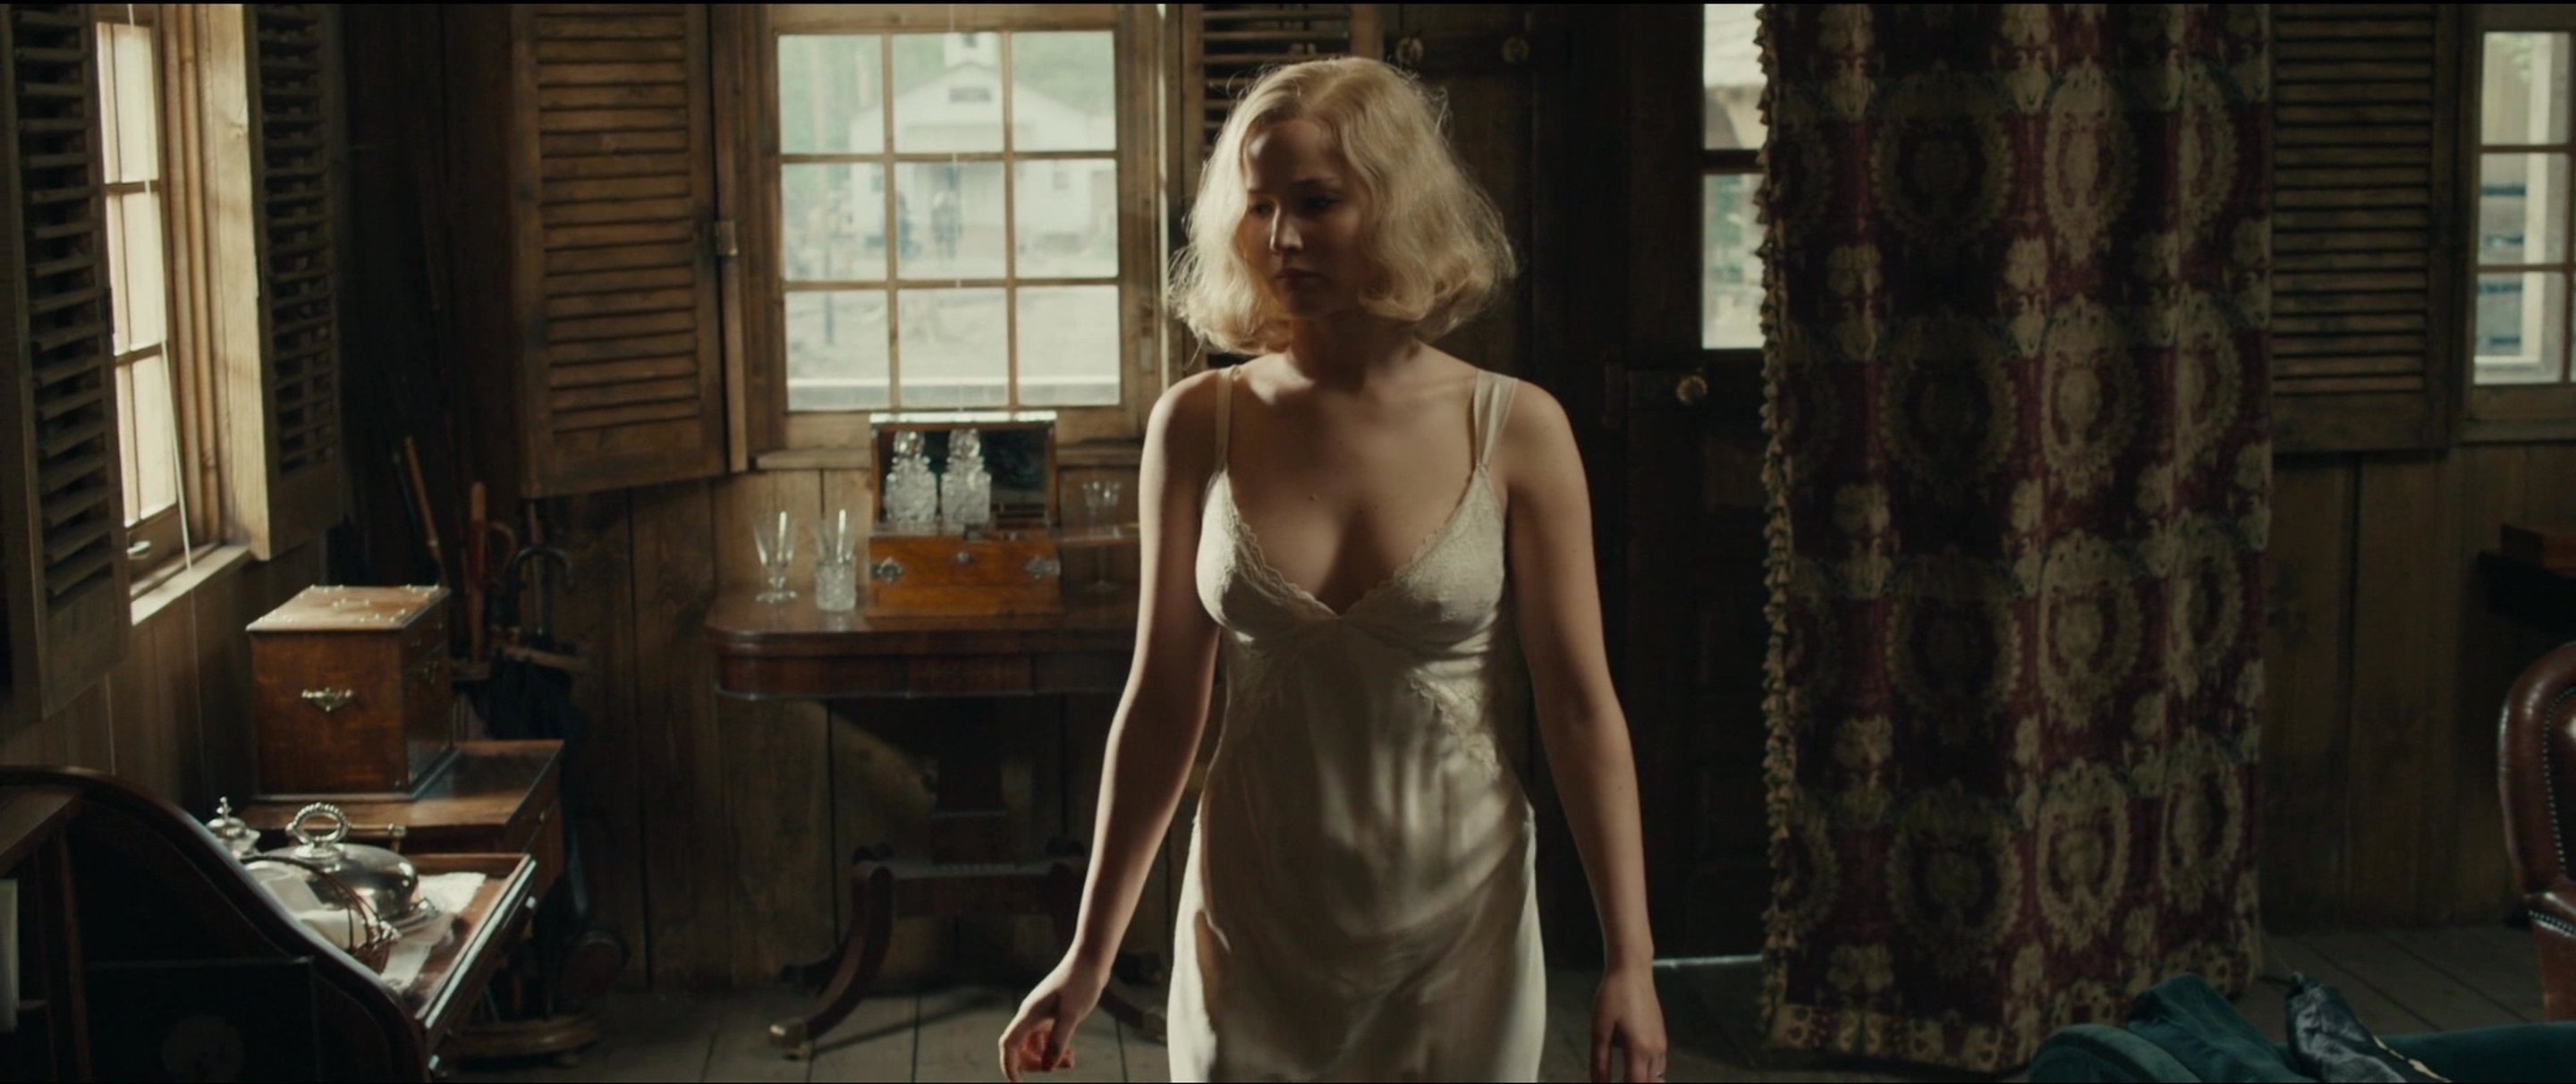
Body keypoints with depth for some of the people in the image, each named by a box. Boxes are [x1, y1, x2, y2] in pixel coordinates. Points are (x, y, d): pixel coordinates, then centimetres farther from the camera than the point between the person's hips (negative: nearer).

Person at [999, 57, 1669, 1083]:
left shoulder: (1516, 431, -8)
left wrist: (1629, 959, -7)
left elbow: (1580, 710, -6)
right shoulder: (1198, 427, -5)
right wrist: (1089, 956, 1)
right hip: (1255, 929, 1)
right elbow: (1163, 701, 0)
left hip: (1456, 928, -1)